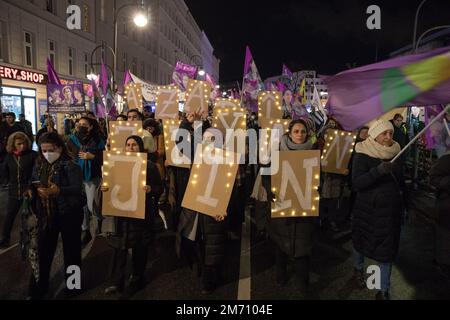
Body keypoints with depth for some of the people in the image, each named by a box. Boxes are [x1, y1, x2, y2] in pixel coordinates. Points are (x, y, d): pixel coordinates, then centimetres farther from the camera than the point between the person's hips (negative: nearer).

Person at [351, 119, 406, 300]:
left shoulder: (395, 154, 3)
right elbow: (356, 183, -23)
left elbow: (401, 181, 13)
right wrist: (378, 171, -36)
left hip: (390, 210, 3)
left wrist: (403, 205, 14)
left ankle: (384, 291, 16)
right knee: (361, 241, 17)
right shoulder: (363, 155, -12)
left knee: (387, 250, 4)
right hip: (367, 209, -3)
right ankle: (358, 269, 45)